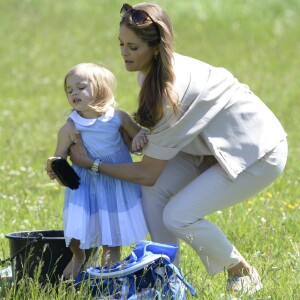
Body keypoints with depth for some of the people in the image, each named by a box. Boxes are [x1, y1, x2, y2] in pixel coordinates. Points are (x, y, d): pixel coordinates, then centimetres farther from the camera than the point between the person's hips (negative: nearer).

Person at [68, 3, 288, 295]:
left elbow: (147, 173, -24)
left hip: (259, 155, -9)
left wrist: (92, 164, -16)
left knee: (177, 216, -18)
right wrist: (143, 135, -8)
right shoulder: (152, 71, -6)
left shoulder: (174, 88, -32)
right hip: (216, 145, 9)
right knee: (154, 191, -9)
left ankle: (243, 274, 4)